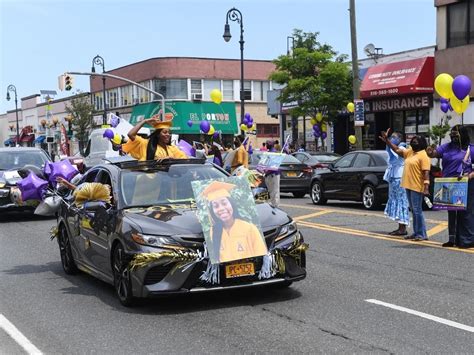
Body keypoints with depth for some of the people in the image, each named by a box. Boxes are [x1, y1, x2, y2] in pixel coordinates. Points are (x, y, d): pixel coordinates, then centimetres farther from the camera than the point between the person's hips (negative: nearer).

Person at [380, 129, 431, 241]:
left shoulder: (423, 155, -11)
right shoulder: (409, 152, 14)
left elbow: (426, 173, -17)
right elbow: (397, 150, 19)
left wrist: (426, 188, -24)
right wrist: (387, 140, 12)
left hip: (417, 187, -9)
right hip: (408, 186, 9)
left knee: (417, 210, -7)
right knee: (414, 210, 12)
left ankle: (422, 234, -3)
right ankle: (416, 233, 19)